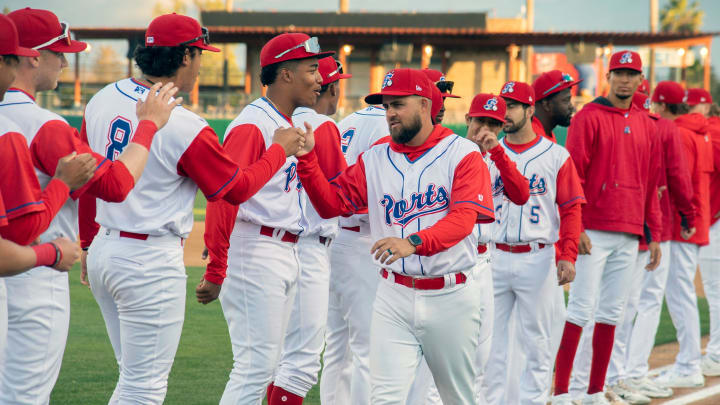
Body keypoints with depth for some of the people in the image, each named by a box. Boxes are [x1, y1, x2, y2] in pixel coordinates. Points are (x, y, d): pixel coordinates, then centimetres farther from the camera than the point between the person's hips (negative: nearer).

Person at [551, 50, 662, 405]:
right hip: (593, 231, -6)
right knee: (581, 309, -9)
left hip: (629, 235, 6)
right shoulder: (589, 117, -4)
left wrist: (654, 234, 14)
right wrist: (575, 226, -17)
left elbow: (651, 184, 18)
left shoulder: (645, 125, 15)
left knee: (612, 313, 8)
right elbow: (572, 175, -9)